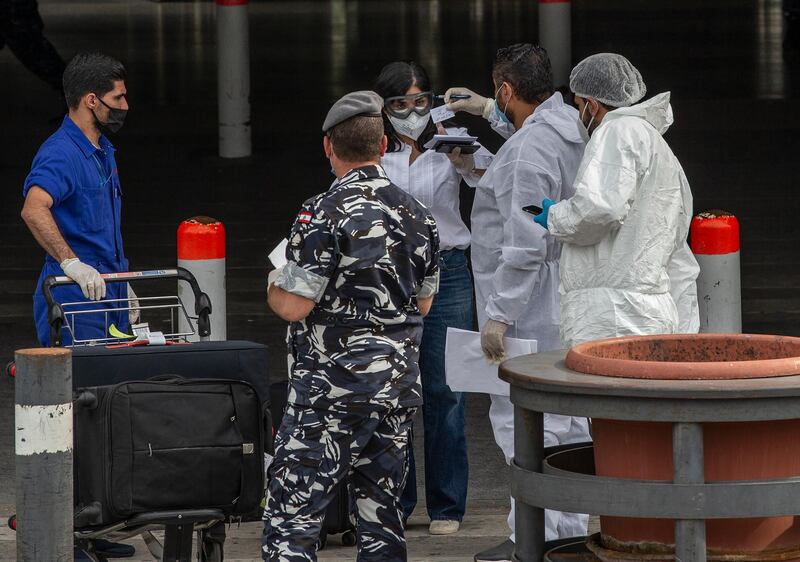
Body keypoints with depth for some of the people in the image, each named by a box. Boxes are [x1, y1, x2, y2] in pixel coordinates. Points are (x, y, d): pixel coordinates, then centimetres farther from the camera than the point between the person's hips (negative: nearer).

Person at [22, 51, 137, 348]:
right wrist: (71, 262, -39)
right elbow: (34, 210, -34)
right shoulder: (61, 154, -17)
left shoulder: (103, 152, 17)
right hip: (75, 301, -9)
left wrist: (121, 284, 26)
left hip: (106, 293, 9)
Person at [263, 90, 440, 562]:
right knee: (382, 516, 12)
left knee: (291, 521, -5)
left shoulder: (324, 215, -14)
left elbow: (294, 306, -15)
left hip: (331, 391, -7)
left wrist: (275, 286, 6)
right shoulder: (417, 214, 7)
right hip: (398, 386, 7)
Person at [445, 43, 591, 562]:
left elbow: (525, 245, -25)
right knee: (567, 417, 14)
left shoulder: (528, 153, -21)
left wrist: (499, 314, -22)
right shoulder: (571, 126, 7)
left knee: (520, 418, -6)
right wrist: (488, 111, 44)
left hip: (531, 304, -10)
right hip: (567, 300, 10)